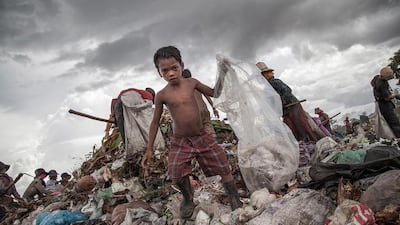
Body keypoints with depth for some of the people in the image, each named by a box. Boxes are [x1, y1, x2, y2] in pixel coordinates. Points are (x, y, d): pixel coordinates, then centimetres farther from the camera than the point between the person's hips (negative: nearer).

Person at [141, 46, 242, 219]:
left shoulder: (191, 83, -2)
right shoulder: (162, 95, -6)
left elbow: (214, 92, 13)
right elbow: (155, 122, 2)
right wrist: (149, 149, 2)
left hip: (202, 137, 2)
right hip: (180, 141, -1)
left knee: (223, 167, -1)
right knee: (177, 175, -15)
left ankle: (235, 200, 19)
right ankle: (188, 199, 15)